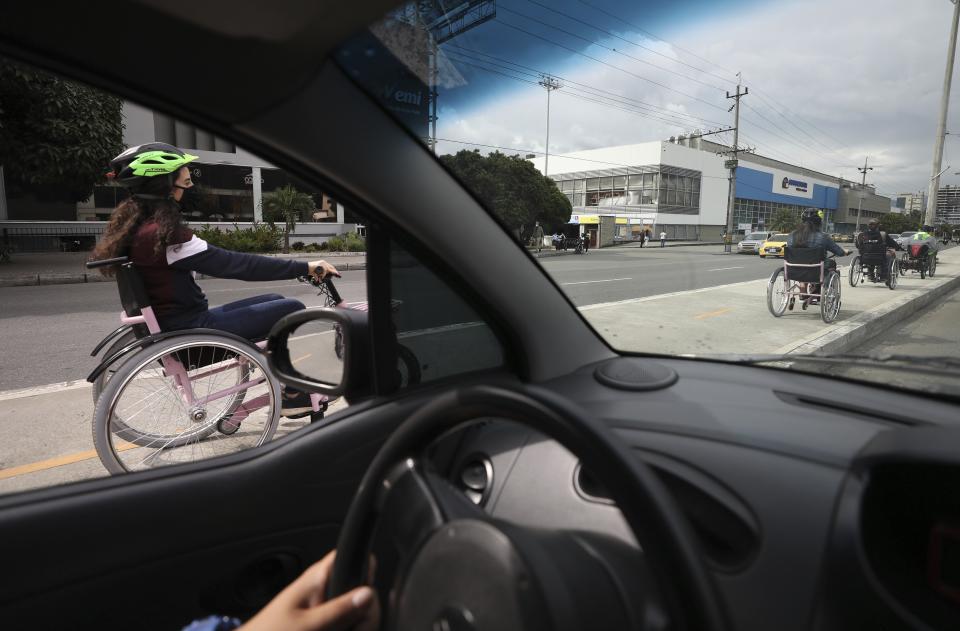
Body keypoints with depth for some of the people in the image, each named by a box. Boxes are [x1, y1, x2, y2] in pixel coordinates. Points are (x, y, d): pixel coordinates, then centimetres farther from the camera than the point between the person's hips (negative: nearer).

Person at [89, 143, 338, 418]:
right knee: (292, 309, -11)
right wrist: (305, 267, -21)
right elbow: (235, 265, -25)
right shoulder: (163, 234, -22)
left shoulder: (139, 227, 9)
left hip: (176, 323, 10)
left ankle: (288, 386, 22)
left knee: (275, 301, 16)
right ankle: (291, 395, 5)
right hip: (191, 332, -10)